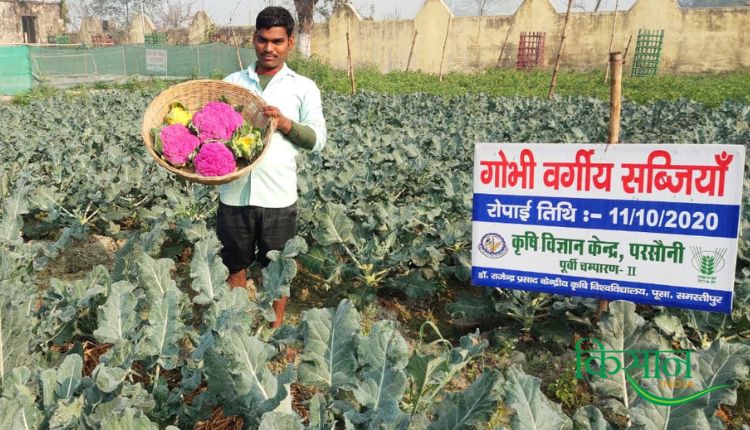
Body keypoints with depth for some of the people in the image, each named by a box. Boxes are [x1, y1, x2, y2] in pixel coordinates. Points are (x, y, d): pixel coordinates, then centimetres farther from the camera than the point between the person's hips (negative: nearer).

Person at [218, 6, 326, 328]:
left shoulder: (303, 87, 2)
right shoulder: (232, 81, 9)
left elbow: (318, 140, -3)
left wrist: (286, 123, -20)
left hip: (278, 195, -2)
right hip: (234, 192, 2)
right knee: (235, 266, 15)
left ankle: (276, 329, 30)